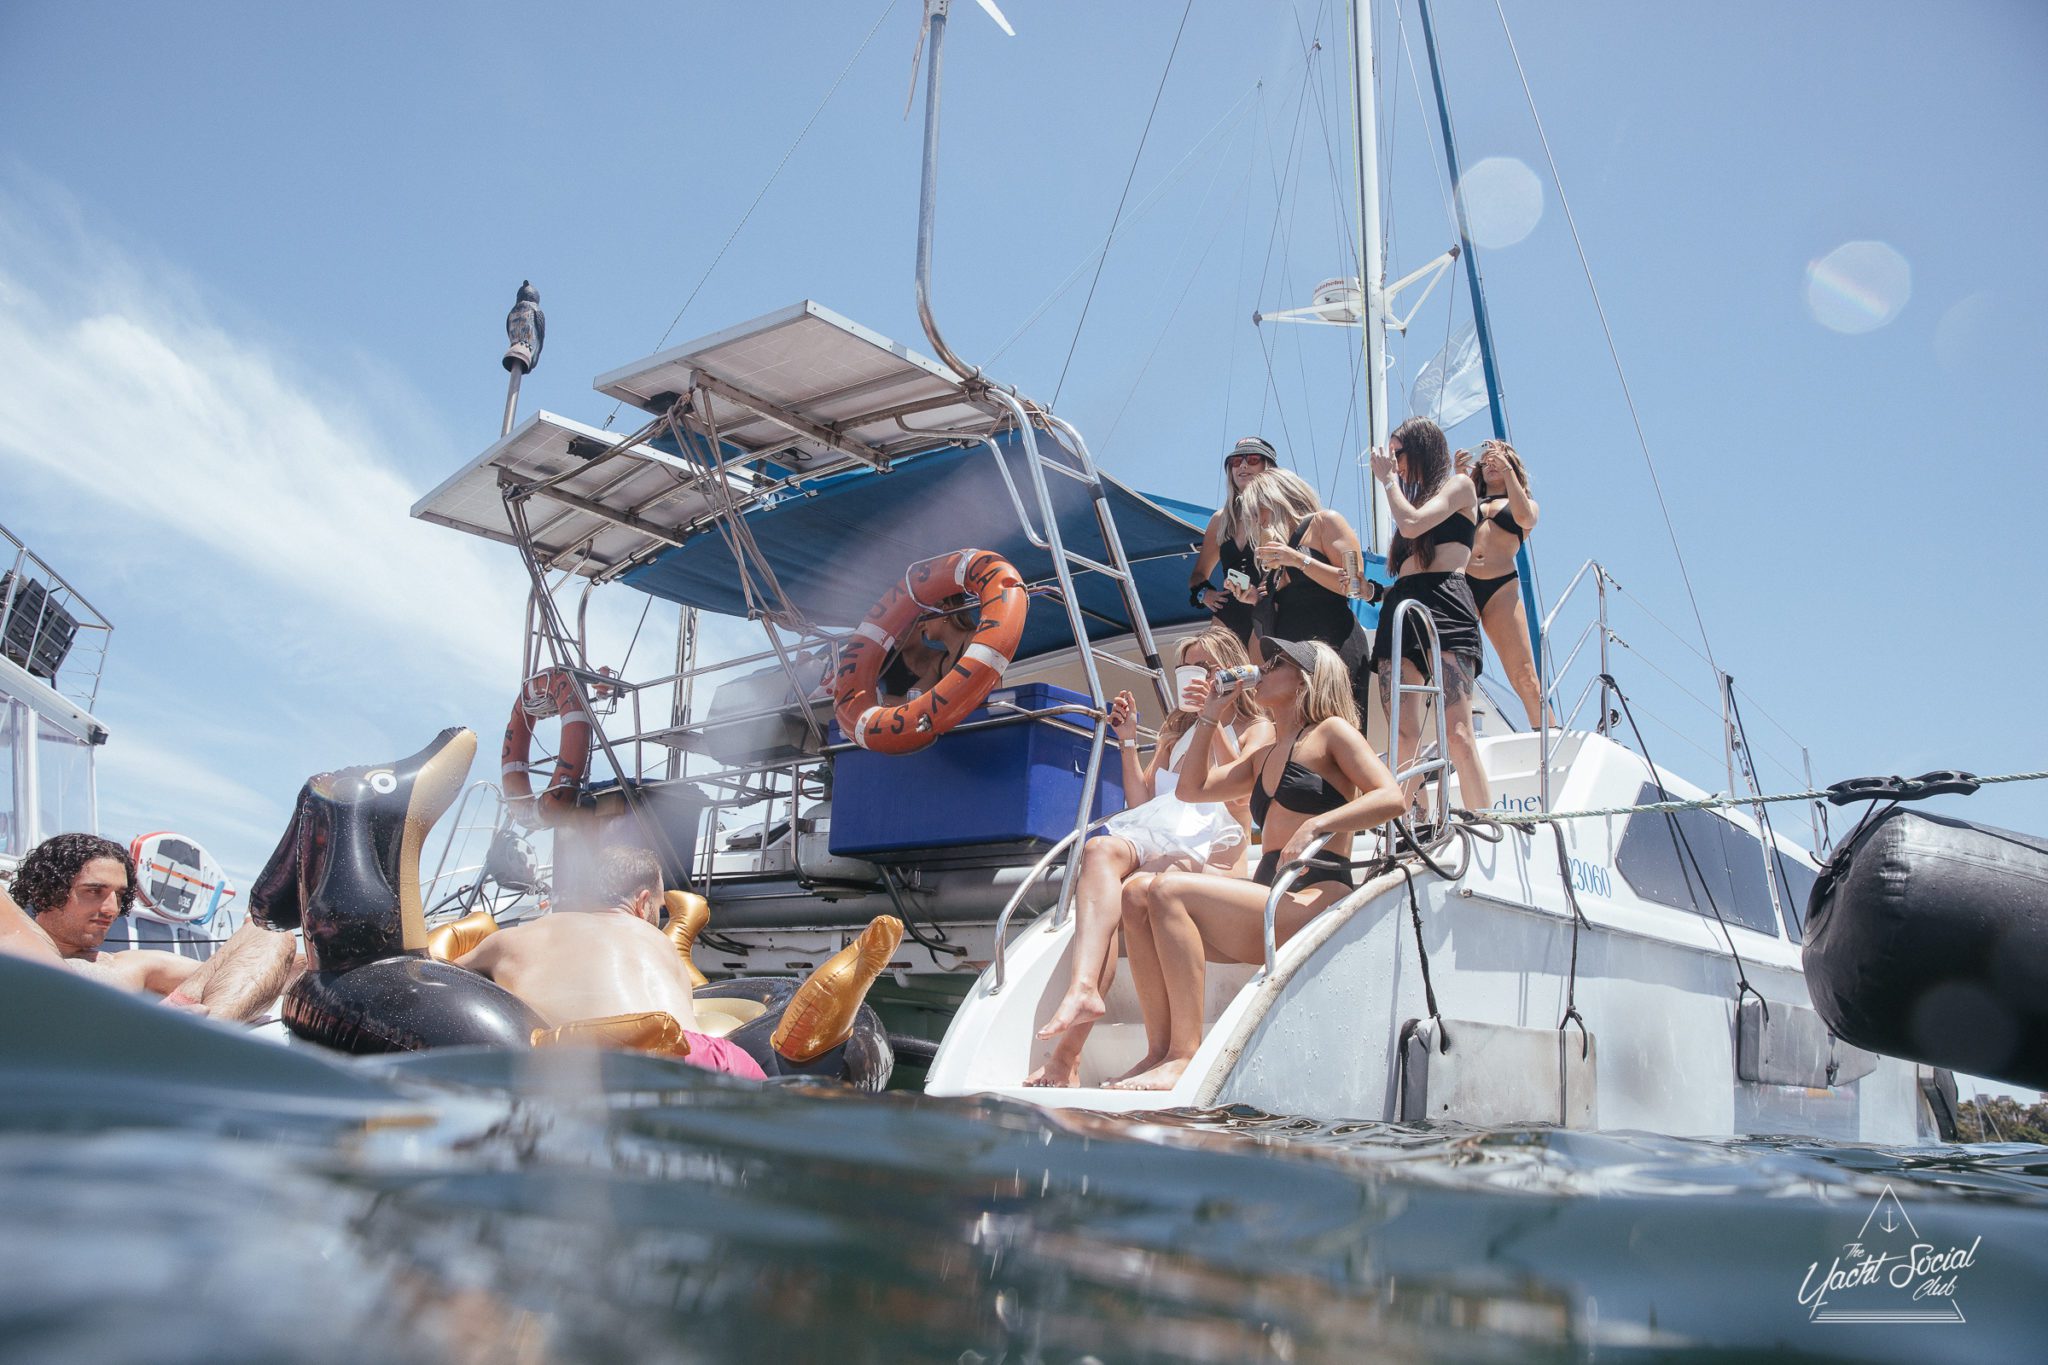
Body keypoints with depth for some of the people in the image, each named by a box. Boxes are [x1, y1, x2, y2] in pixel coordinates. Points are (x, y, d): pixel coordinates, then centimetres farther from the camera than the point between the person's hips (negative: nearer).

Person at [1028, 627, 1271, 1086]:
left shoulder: (1256, 729, 17)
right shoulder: (1177, 730, 33)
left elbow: (1242, 796, -3)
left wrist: (1214, 725, -7)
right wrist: (1129, 740, 14)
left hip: (1212, 849, -4)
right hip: (1155, 834, 4)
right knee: (1101, 848, -33)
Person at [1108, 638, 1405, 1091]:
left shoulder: (1331, 731, 5)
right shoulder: (1262, 755, 27)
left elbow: (1392, 798, -9)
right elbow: (1192, 788, 28)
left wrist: (1314, 826, -20)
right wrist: (1208, 716, 25)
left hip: (1315, 900, -8)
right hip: (1269, 898, 8)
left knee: (1169, 890, -24)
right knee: (1138, 893, -11)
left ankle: (1184, 1058, -27)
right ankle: (1161, 1052, -16)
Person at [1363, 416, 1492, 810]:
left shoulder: (1459, 485, 11)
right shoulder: (1418, 499, 31)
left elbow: (1411, 525, -7)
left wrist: (1387, 478, 7)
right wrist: (1371, 589, 16)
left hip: (1444, 606, -7)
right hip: (1399, 609, 7)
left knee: (1456, 732, -18)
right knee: (1404, 735, -6)